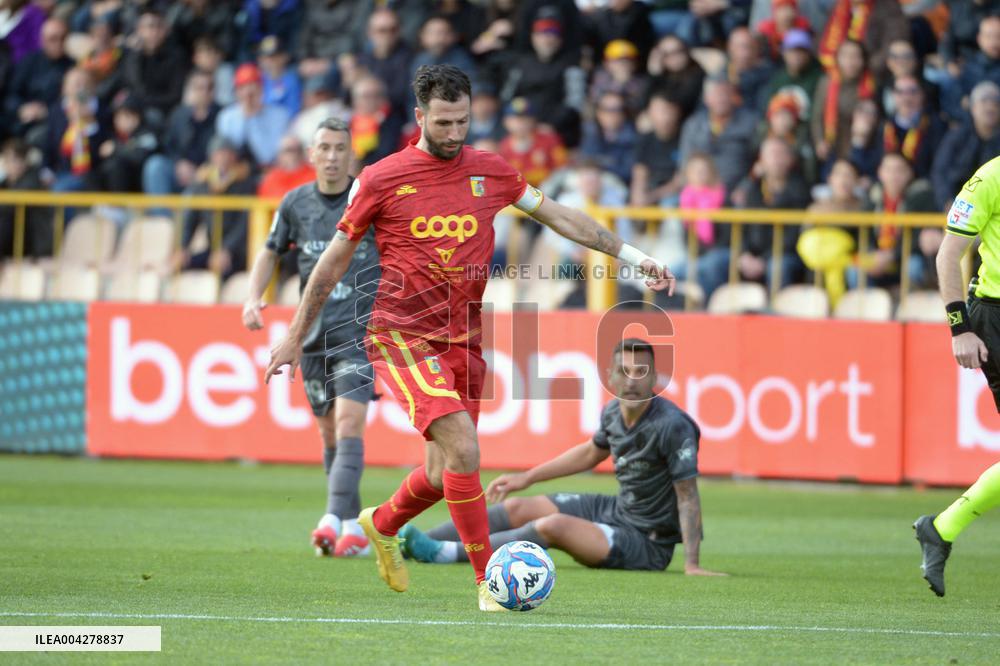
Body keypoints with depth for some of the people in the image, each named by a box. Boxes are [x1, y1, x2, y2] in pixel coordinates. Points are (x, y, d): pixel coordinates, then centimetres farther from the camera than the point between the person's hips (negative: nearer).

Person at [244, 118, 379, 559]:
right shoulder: (296, 203, 6)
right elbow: (271, 251, 20)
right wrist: (253, 297, 6)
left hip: (359, 331, -4)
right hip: (313, 335, 4)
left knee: (348, 425, -18)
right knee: (329, 433, 8)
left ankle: (334, 520, -28)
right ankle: (355, 529, 19)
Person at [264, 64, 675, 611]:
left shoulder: (489, 171, 7)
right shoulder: (380, 179, -4)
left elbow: (558, 216, 16)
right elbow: (335, 258, 4)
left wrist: (633, 256, 12)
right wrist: (295, 337, 7)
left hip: (464, 338, 5)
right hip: (404, 335, -5)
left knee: (445, 472, 9)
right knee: (463, 449, -21)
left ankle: (382, 525, 41)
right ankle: (488, 580, -12)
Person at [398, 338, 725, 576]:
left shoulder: (672, 427, -26)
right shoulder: (613, 412, -2)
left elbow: (688, 496, -23)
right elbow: (591, 452, 20)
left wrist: (692, 563, -28)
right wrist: (527, 478, 23)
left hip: (647, 542, -8)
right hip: (617, 510, 8)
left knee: (551, 525, -27)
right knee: (516, 508, 3)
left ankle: (445, 553, -23)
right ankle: (406, 544, 5)